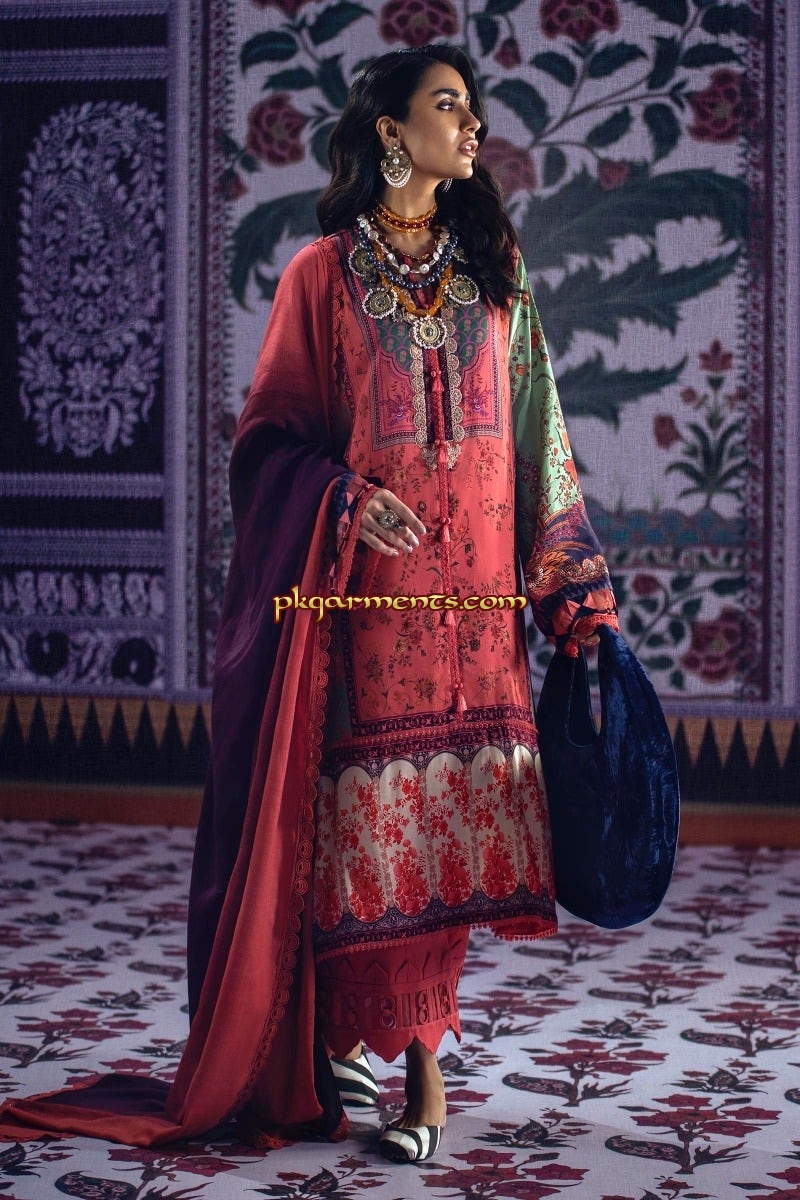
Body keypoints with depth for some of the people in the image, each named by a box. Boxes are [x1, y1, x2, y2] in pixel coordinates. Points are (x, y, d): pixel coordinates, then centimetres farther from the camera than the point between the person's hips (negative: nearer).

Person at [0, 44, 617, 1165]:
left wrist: (575, 591, 8)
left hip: (471, 593, 3)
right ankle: (413, 1059, 6)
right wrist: (346, 497, -16)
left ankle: (415, 1048, 9)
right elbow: (271, 433, 3)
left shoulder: (496, 270, 12)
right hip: (361, 581, -3)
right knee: (366, 816, -4)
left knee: (448, 820, 0)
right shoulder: (325, 273, 3)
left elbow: (537, 436, 13)